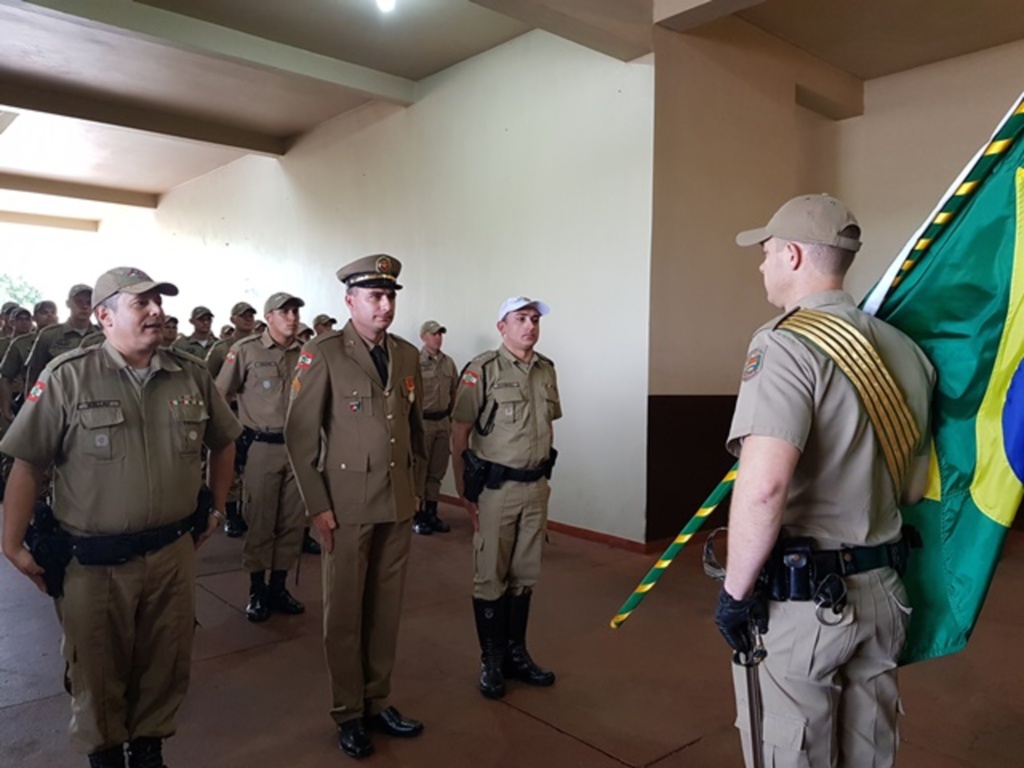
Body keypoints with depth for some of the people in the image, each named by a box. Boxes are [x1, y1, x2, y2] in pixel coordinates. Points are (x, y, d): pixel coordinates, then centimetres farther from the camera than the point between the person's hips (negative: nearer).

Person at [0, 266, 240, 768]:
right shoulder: (68, 377, -9)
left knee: (165, 668, 17)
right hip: (94, 560, -2)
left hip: (174, 554, 3)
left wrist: (216, 508, 15)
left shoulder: (191, 375, 1)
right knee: (97, 674, 16)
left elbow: (223, 441, 14)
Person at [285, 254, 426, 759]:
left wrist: (415, 489, 12)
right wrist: (317, 506, -10)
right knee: (345, 613, 9)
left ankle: (378, 702, 30)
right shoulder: (323, 355, -8)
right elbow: (300, 434, -9)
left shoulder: (407, 355, 7)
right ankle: (348, 714, 26)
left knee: (387, 608, 13)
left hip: (398, 504, 5)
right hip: (347, 505, -4)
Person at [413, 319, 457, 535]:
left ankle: (431, 513, 23)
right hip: (422, 422, -6)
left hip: (443, 422, 6)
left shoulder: (448, 362, 9)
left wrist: (453, 420, 12)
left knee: (437, 472, 12)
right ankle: (417, 516, 12)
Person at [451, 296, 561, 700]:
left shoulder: (547, 370, 7)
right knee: (491, 577, 6)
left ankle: (517, 654, 30)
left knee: (525, 576, 15)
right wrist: (464, 492, -11)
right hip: (496, 488, -5)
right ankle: (492, 662, 21)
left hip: (536, 487, 6)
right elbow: (459, 434, -10)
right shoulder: (482, 370, -10)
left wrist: (545, 477, 13)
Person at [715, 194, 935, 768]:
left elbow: (763, 487, -29)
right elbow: (916, 486, 14)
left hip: (800, 598, -7)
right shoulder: (905, 349, 6)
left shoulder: (788, 343, -18)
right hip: (884, 590, 8)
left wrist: (736, 591, -17)